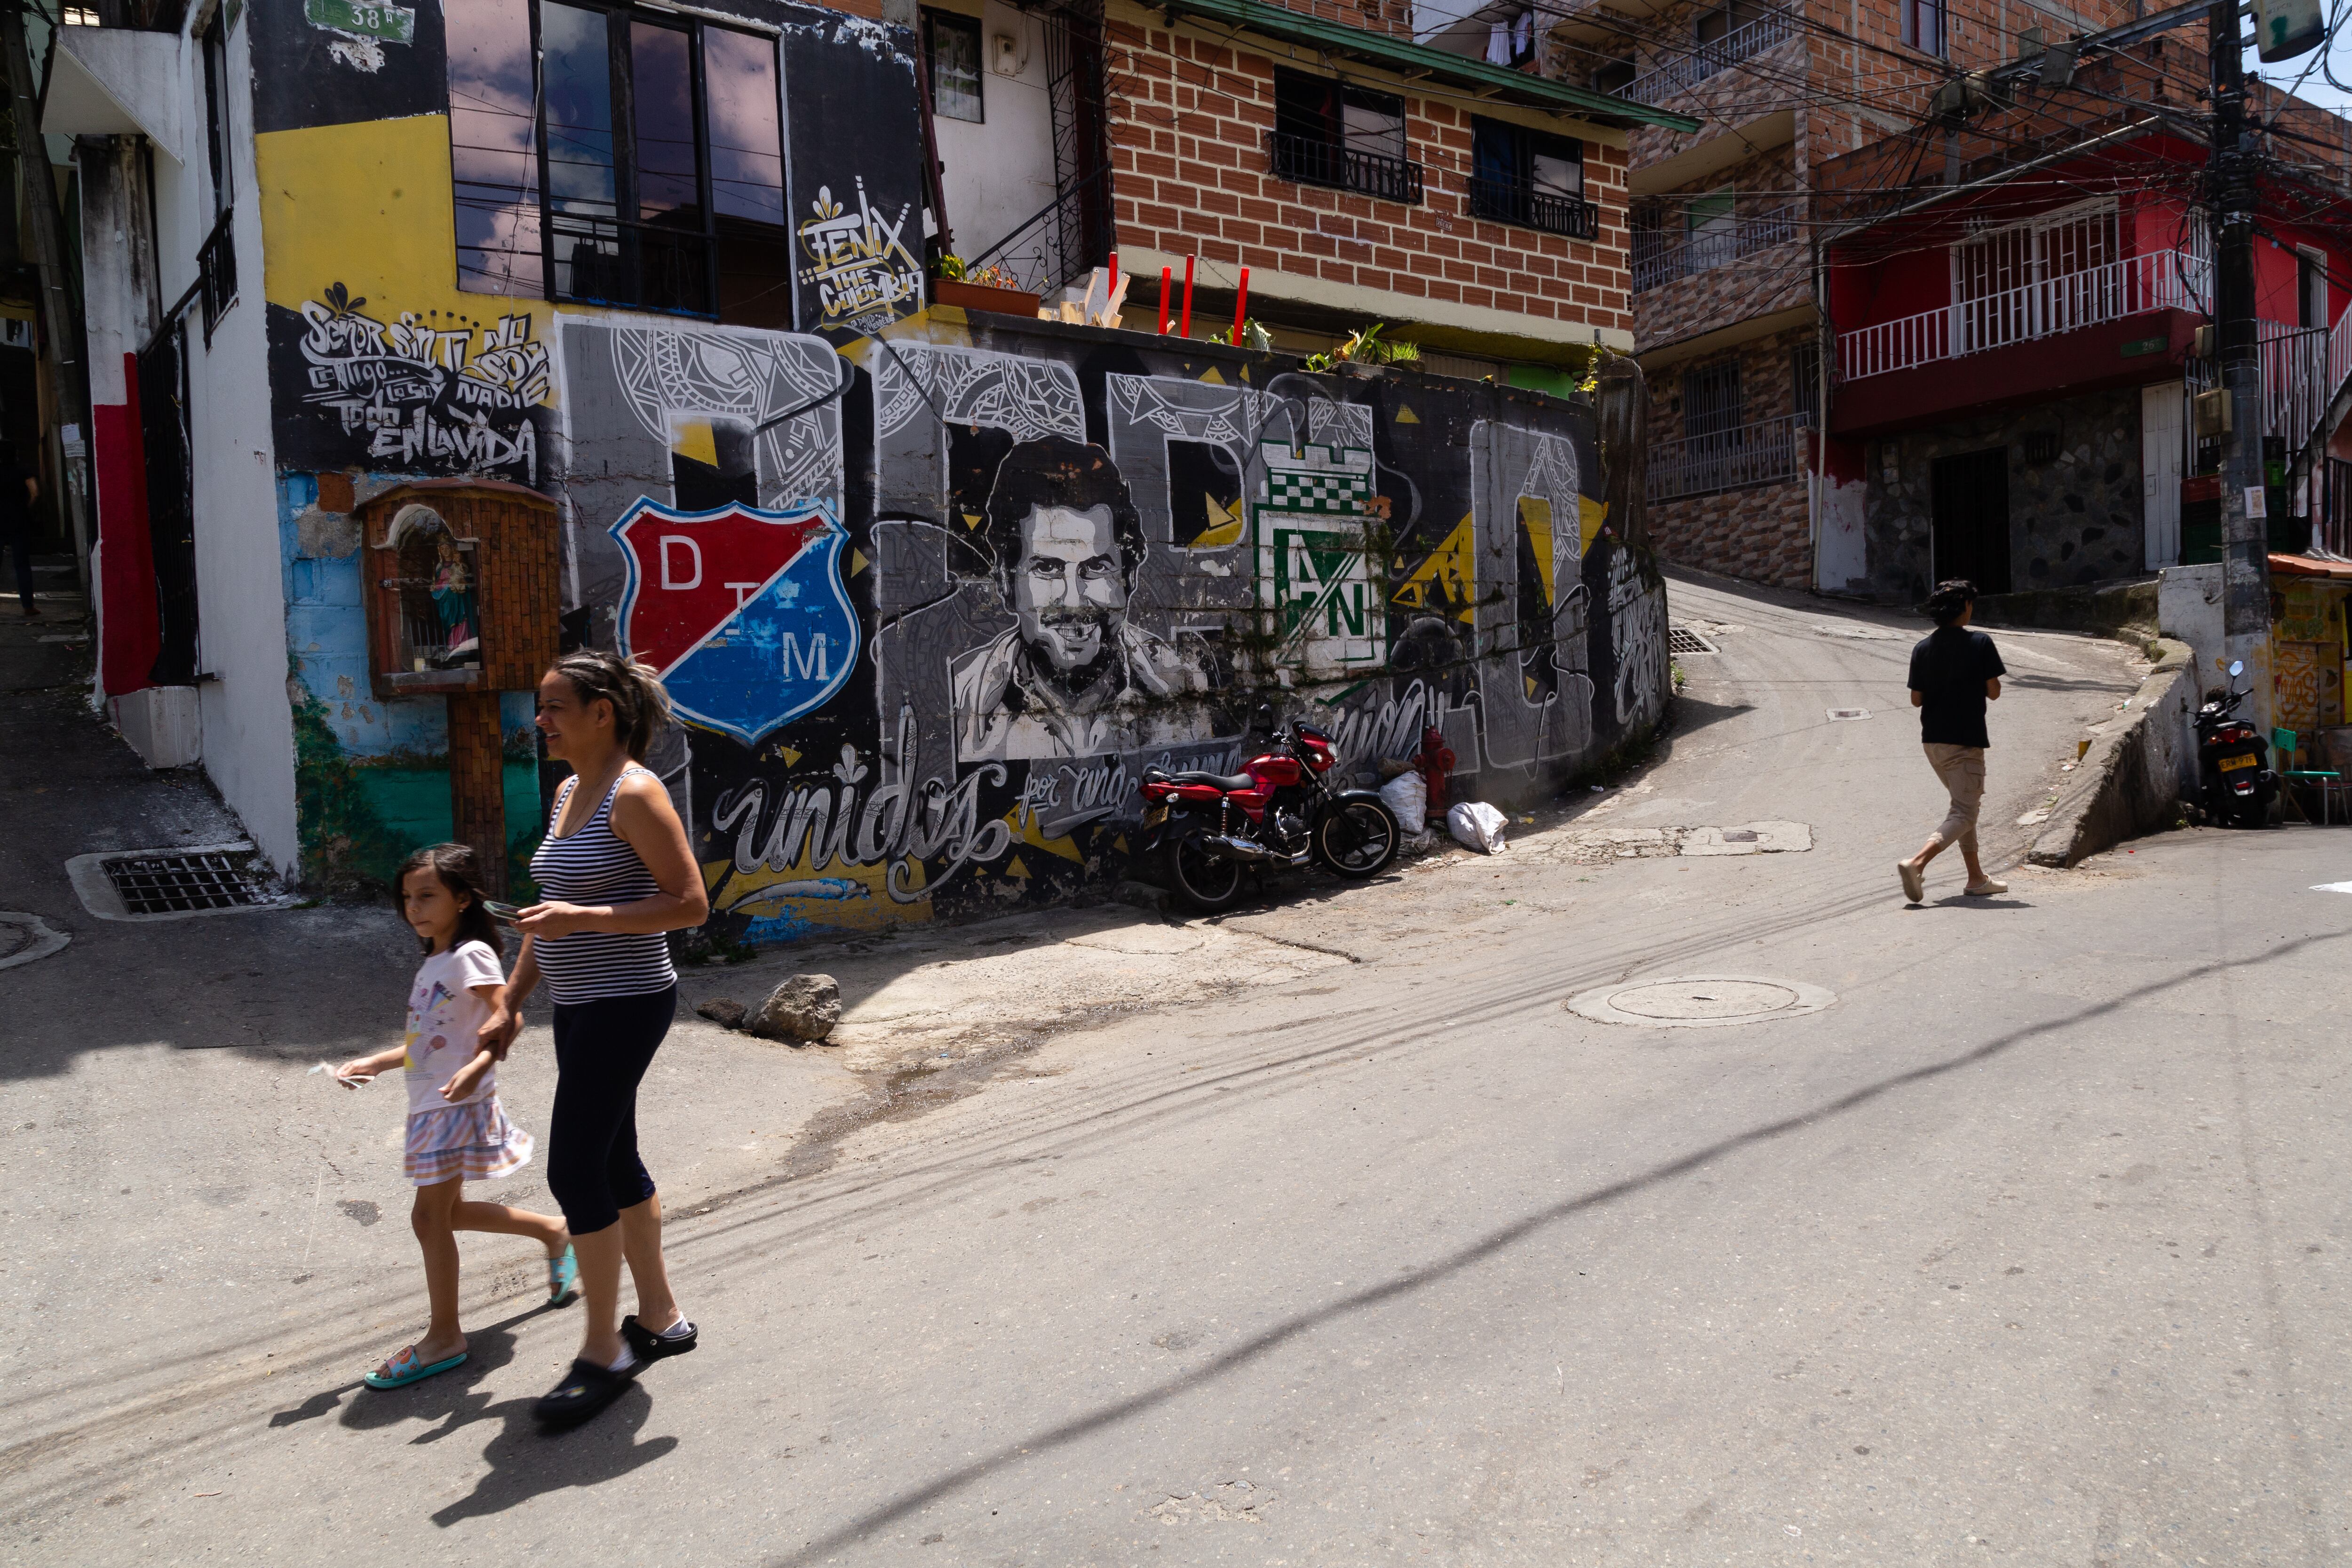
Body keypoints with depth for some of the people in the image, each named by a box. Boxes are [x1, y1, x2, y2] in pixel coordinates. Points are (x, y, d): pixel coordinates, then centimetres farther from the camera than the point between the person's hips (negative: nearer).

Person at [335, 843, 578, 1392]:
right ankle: (552, 1233, 32)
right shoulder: (433, 963, 14)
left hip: (459, 1105, -9)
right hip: (429, 1107, 9)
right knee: (449, 1213, 16)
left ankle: (444, 1337, 7)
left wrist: (475, 1070, -36)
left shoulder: (471, 955, -13)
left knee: (430, 1215, -4)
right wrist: (372, 1064, 15)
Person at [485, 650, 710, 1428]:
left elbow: (691, 903, -19)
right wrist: (511, 1002, 18)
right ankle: (660, 1320, 30)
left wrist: (583, 918, -24)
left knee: (575, 1169, -5)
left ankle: (603, 1354, 10)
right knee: (614, 1164, 16)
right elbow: (551, 910, 19)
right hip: (581, 1005, 9)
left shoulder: (634, 795, -16)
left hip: (626, 1005, -9)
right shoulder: (568, 793, 11)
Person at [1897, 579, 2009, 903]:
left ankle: (1977, 879, 26)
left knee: (1965, 804, 21)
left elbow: (1916, 700, 3)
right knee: (1963, 815, -4)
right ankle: (1916, 864, -26)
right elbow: (1994, 693, -8)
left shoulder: (1923, 648, 1)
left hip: (1932, 740, 6)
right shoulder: (1980, 643, -10)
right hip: (1966, 740, -6)